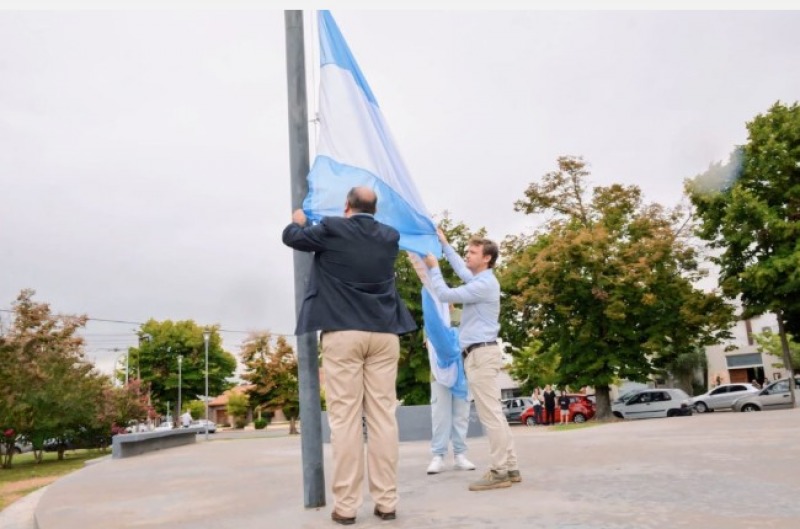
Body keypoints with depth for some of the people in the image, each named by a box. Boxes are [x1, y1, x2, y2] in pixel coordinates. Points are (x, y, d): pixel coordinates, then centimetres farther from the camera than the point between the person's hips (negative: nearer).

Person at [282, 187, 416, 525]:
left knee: (345, 417, -2)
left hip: (342, 332, -3)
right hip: (384, 333, 3)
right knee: (383, 416, 4)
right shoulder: (389, 236, 10)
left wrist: (299, 220, 37)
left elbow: (291, 237, 15)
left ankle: (346, 505, 0)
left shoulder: (332, 230, -1)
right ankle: (386, 501, 7)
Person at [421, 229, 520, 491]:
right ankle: (509, 467, 13)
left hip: (481, 353, -11)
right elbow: (461, 269, 37)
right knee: (493, 412, 10)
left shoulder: (484, 284, -13)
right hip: (479, 353, 11)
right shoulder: (479, 280, 18)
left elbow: (445, 295, -12)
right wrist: (445, 244, 37)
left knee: (490, 413, -10)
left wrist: (433, 267, -1)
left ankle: (500, 471, -8)